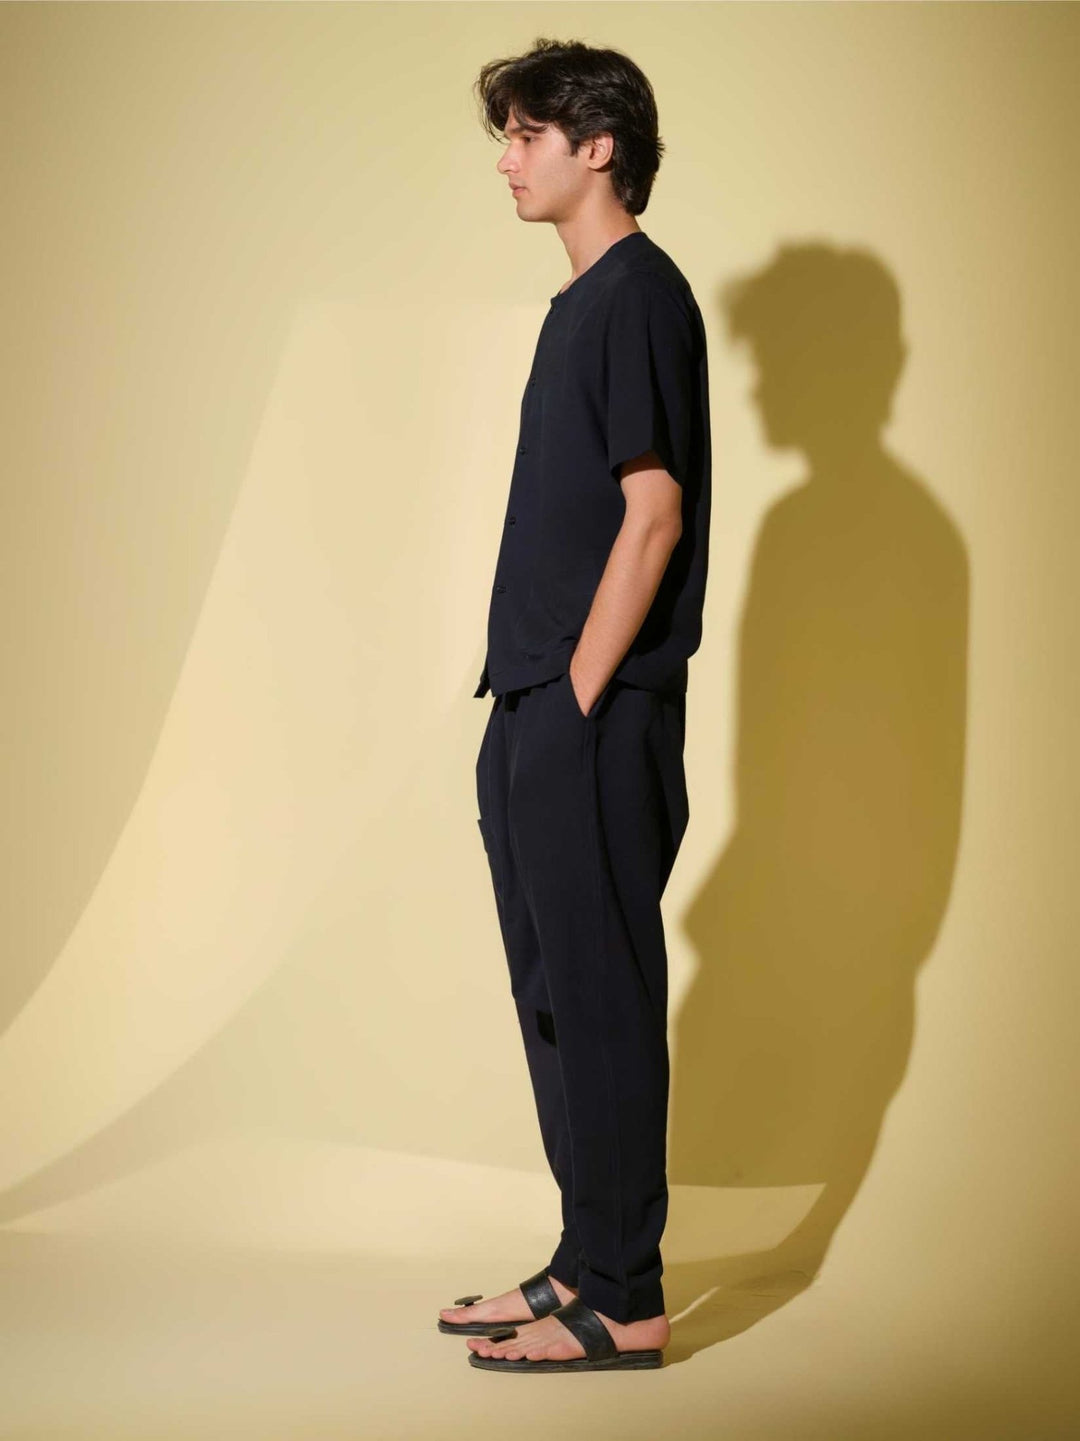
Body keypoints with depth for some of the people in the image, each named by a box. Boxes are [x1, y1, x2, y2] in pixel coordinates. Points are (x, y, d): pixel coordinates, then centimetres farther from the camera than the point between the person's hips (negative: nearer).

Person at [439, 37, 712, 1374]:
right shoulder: (584, 299, 17)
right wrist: (531, 709, 16)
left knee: (601, 1001, -4)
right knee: (558, 999, 14)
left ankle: (623, 1303, 5)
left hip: (595, 719, -10)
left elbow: (653, 514, -17)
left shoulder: (639, 293, -11)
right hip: (541, 716, 10)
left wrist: (579, 697, -17)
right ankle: (588, 1263, 24)